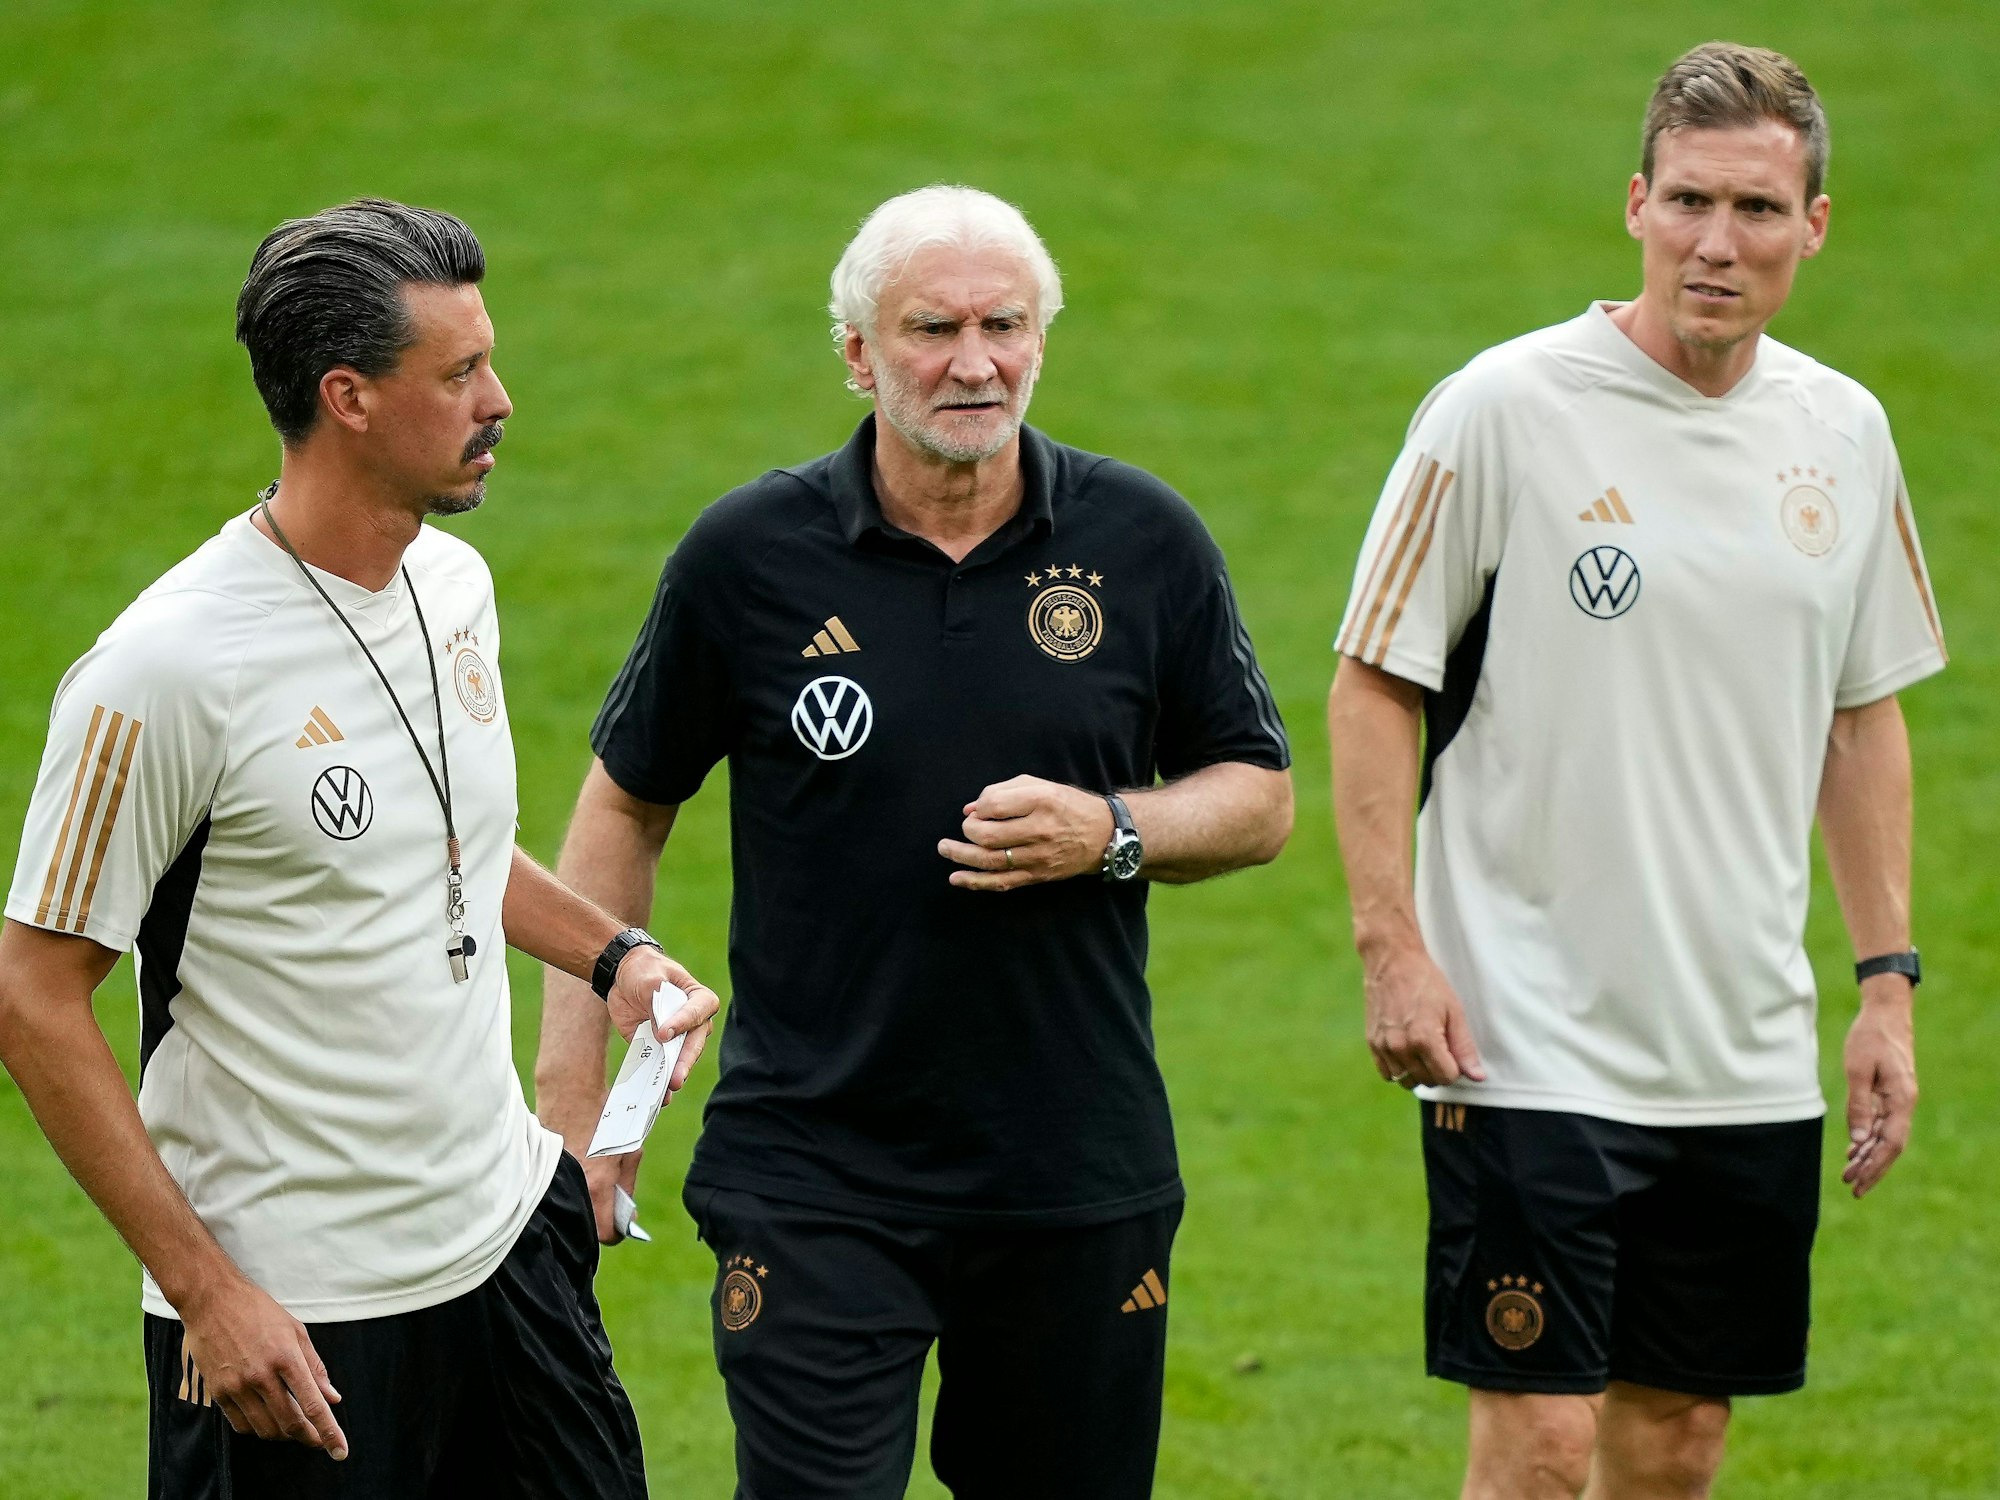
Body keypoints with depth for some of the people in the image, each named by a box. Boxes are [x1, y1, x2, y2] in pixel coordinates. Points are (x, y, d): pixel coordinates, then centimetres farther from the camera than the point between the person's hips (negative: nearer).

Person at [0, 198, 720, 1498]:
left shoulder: (456, 584, 5)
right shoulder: (169, 670, -19)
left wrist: (610, 952, 6)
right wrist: (205, 1289, -18)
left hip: (511, 1234, 7)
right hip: (292, 1316, -7)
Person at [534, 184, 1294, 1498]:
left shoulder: (1145, 541, 0)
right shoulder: (750, 554, -4)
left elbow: (1260, 798, 9)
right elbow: (626, 803, 8)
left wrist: (1111, 834, -12)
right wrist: (575, 1073, 2)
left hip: (1080, 1179, 2)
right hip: (813, 1176, -2)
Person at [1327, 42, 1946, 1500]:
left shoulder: (1844, 434, 7)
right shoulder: (1505, 411, -9)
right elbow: (1375, 685, -5)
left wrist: (1889, 979, 12)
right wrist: (1392, 945, -13)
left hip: (1751, 1055, 5)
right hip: (1528, 1042, -5)